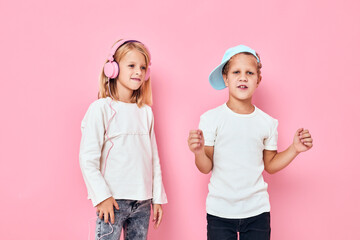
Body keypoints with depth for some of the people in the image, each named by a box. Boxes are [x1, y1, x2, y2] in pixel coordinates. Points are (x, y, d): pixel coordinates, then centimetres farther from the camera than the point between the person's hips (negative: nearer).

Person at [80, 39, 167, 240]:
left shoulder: (146, 112, 9)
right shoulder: (101, 109, -6)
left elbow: (154, 158, 12)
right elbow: (88, 159, -9)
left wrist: (158, 197, 11)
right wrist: (102, 196, -13)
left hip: (142, 201, 5)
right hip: (114, 200, -5)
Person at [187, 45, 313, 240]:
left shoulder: (267, 123, 2)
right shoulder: (211, 119, -5)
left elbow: (270, 165, 9)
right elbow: (206, 167, -5)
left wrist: (294, 149, -3)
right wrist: (199, 152, -25)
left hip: (257, 211, 2)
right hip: (220, 211, -2)